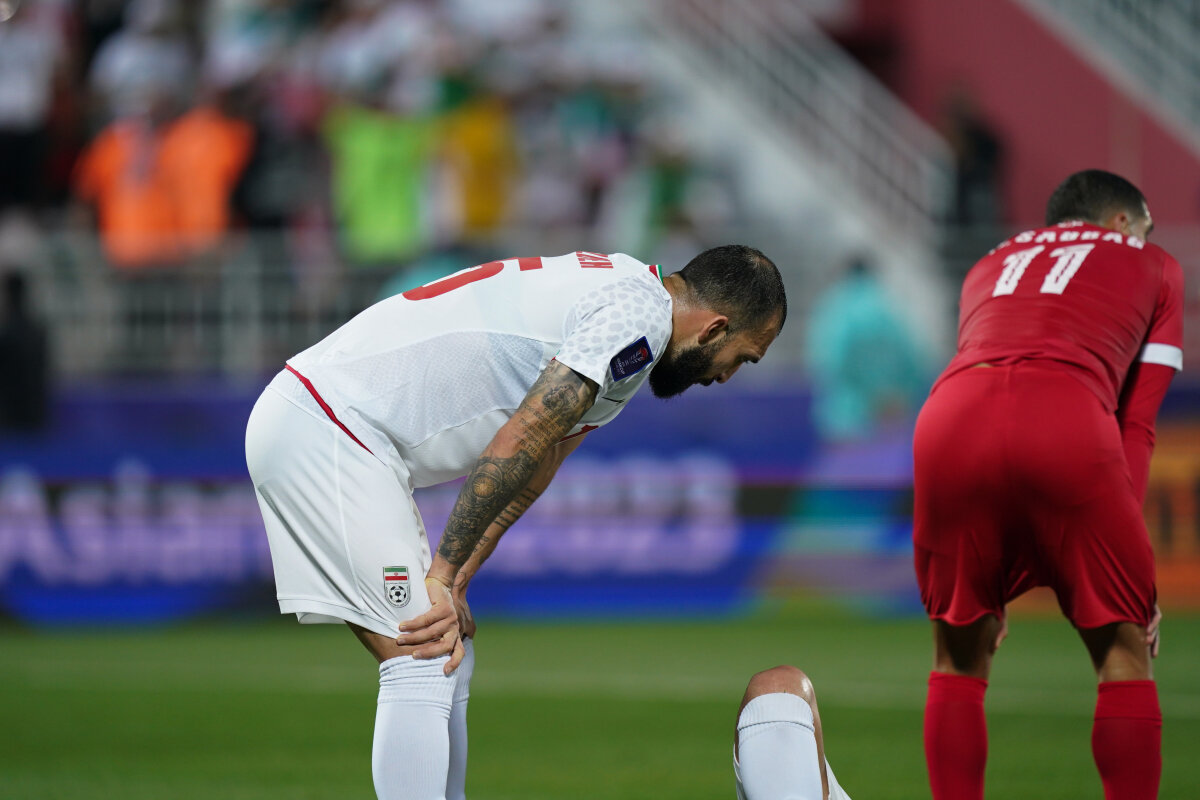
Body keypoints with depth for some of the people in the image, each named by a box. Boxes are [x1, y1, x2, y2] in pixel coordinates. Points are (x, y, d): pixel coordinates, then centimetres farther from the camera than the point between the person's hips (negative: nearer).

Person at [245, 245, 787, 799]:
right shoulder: (639, 313, -13)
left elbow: (522, 482, 15)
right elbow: (515, 447, -17)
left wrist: (452, 586, 4)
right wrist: (443, 577, -10)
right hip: (321, 431, -10)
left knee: (447, 662, 13)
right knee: (425, 666, -13)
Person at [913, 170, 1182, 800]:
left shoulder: (988, 269, 38)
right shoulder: (1154, 268, 29)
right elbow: (1137, 424, 19)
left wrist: (992, 586, 38)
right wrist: (1126, 537, 16)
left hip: (950, 419, 3)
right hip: (1069, 426, -3)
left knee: (958, 658, 17)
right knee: (1125, 653, 10)